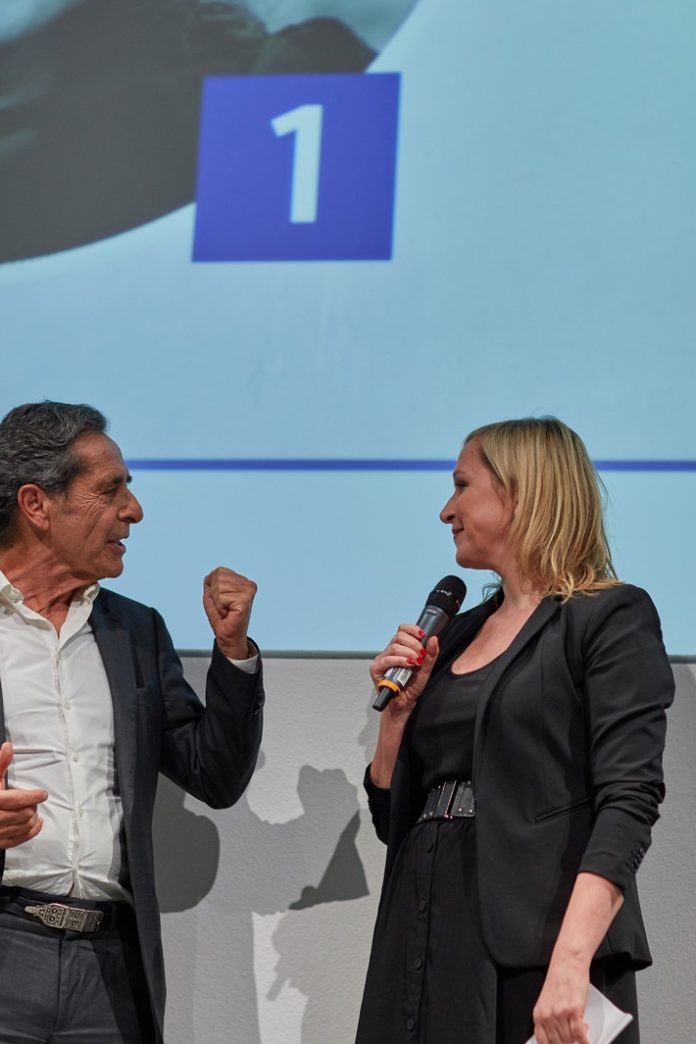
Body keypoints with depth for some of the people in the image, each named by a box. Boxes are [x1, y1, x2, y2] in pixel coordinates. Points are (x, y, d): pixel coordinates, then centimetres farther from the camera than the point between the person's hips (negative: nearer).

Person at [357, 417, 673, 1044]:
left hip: (534, 950, -6)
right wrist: (398, 709, 4)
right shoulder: (459, 633, 17)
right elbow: (393, 817, 20)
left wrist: (571, 962, -27)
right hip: (424, 946, 6)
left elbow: (629, 799, -16)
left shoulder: (609, 617, -3)